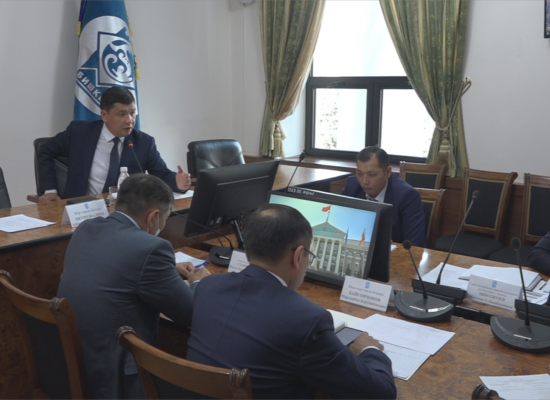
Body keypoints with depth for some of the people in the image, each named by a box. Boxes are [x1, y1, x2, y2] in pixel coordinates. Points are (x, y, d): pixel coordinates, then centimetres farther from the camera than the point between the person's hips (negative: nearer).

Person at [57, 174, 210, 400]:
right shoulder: (150, 248, -20)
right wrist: (197, 284, 10)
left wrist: (168, 271, 24)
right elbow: (190, 314, -10)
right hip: (111, 378, -8)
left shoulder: (85, 229, 3)